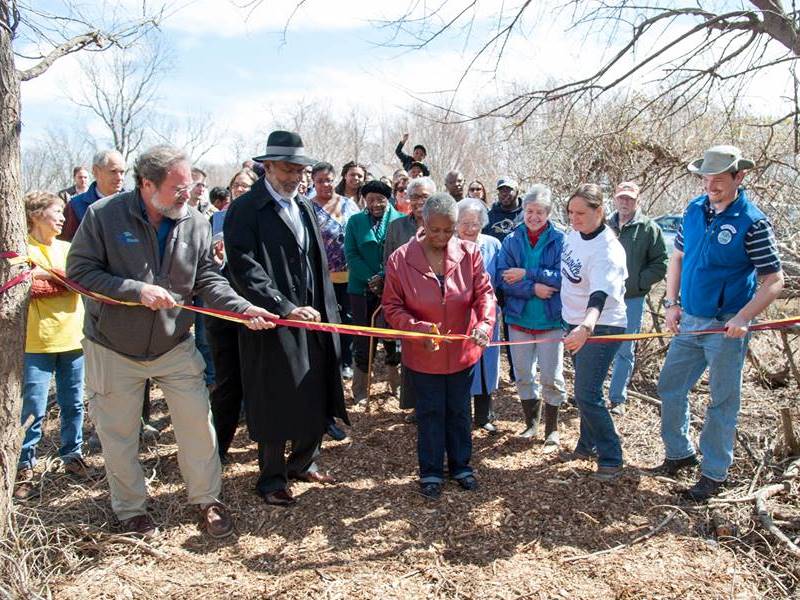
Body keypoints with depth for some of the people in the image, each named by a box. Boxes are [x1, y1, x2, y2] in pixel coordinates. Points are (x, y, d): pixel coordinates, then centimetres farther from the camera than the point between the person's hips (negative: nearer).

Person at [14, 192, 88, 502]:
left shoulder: (69, 249, 10)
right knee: (34, 410, -1)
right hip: (37, 343, -4)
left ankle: (72, 455, 28)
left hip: (72, 339, 4)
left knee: (73, 404, 13)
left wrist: (46, 275, -17)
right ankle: (25, 468, 12)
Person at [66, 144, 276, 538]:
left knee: (197, 422, 3)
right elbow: (79, 271, -13)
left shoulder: (195, 223, -6)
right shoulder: (103, 215, -14)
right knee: (118, 433, 11)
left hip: (174, 344, 2)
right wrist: (137, 290, -23)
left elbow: (207, 279, -3)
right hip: (113, 348, -2)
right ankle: (130, 509, 32)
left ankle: (207, 499, 24)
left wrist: (243, 308, -19)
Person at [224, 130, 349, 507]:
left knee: (316, 399, 13)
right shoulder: (246, 210, -8)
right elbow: (244, 268, -18)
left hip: (313, 321, 7)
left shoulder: (304, 207, 14)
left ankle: (303, 462, 34)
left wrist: (328, 313, 11)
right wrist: (285, 307, -25)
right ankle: (272, 478, 24)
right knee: (274, 405, 5)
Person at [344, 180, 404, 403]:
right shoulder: (355, 221, 5)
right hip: (362, 288, 1)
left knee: (392, 335, 9)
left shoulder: (399, 220, 1)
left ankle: (397, 383, 24)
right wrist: (371, 279, -12)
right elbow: (351, 254, -2)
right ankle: (360, 390, 16)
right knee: (363, 337, 5)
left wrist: (384, 277, -16)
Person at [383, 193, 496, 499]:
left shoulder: (469, 253, -10)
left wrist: (485, 323, -29)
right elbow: (392, 307, -10)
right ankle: (430, 472, 30)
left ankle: (461, 466, 38)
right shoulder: (400, 259, -14)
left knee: (459, 411, 18)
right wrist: (418, 328, -27)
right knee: (430, 413, 12)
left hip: (462, 351, 2)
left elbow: (484, 292, -9)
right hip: (423, 354, -2)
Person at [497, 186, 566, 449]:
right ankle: (531, 423, 31)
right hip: (518, 318, 3)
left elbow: (563, 277, -15)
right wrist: (533, 289, -19)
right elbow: (503, 280, -6)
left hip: (551, 319, -3)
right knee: (523, 376, 13)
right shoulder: (511, 241, 2)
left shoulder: (559, 241, -5)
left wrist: (526, 274, -17)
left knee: (551, 378, 3)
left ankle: (552, 430, 20)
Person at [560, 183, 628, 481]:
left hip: (601, 326, -8)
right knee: (584, 389, 17)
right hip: (575, 322, 8)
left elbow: (600, 293, -40)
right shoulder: (574, 232, -1)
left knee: (586, 394, -10)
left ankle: (611, 459, 6)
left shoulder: (607, 250, -25)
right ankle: (588, 444, 33)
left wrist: (587, 326, -56)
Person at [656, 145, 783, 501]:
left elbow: (774, 280, -12)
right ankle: (679, 453, 33)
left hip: (726, 327, -6)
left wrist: (743, 318, -22)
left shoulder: (752, 222, -14)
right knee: (670, 387, 14)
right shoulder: (693, 210, 3)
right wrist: (672, 304, 5)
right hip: (689, 321, 6)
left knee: (723, 401, 7)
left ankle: (714, 473, 21)